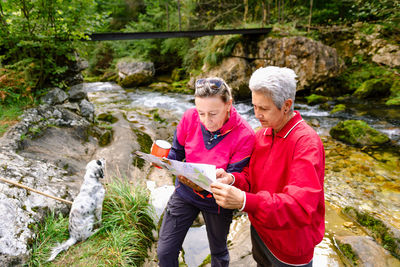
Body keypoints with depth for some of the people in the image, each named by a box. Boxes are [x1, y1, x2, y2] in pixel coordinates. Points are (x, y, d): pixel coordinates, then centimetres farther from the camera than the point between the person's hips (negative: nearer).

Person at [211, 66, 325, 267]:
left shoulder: (307, 142, -27)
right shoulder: (262, 134, -3)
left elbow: (301, 206, -35)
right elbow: (251, 177, 0)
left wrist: (244, 201, -48)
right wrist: (232, 179, -23)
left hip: (290, 245, -6)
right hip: (259, 230, 6)